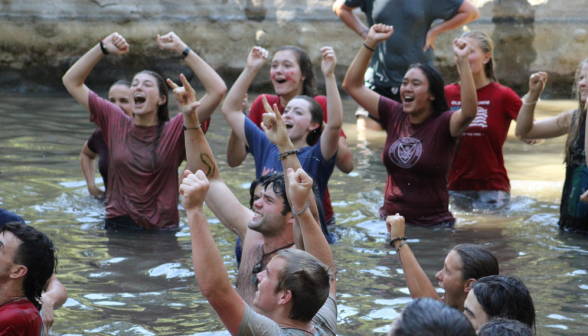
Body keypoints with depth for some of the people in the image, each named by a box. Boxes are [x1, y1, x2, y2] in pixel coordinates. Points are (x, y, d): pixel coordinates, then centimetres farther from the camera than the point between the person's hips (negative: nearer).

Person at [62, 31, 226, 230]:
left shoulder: (175, 131, -1)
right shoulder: (114, 122, 8)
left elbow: (218, 90, -10)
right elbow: (71, 81, 14)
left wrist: (182, 50, -7)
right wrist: (103, 48, 5)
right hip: (117, 226, 2)